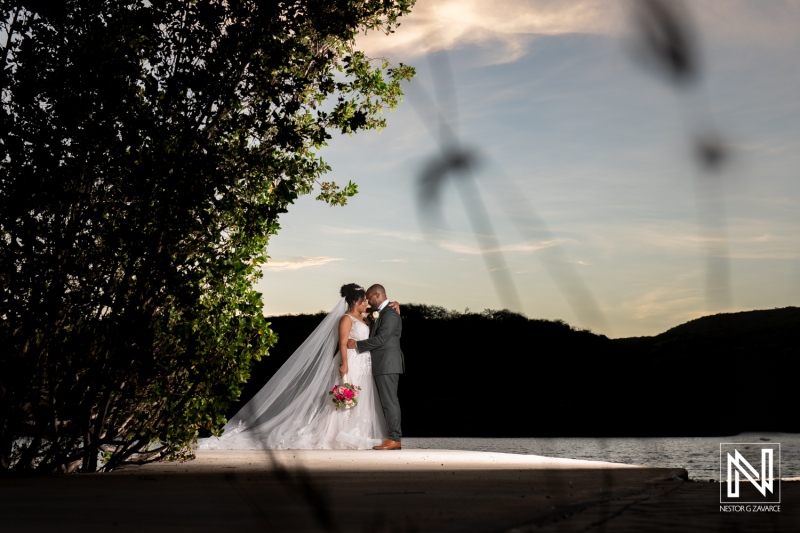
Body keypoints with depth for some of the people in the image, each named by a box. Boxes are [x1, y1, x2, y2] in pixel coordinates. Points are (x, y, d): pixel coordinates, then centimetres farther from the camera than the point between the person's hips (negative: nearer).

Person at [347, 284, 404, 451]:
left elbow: (380, 339, -20)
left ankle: (395, 439, -7)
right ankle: (393, 437, 13)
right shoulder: (380, 313, 17)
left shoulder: (390, 314, -13)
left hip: (387, 364, -10)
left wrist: (357, 344, -13)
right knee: (388, 401, 10)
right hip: (383, 364, 10)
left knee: (389, 401, -9)